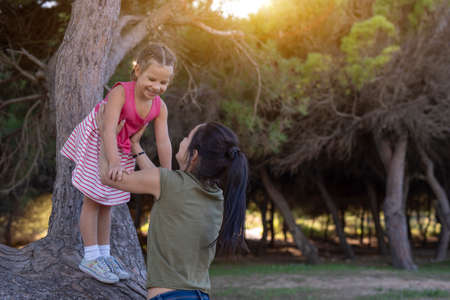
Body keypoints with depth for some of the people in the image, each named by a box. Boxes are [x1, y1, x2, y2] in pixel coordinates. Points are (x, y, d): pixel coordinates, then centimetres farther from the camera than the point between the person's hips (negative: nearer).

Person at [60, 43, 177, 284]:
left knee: (107, 203, 16)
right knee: (93, 200, -1)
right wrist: (113, 162, -56)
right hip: (96, 144, -6)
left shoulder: (160, 107, -16)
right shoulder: (120, 92, -33)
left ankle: (104, 254, 25)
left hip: (122, 151, 6)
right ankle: (91, 257, 6)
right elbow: (109, 128, -43)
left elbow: (163, 142, -17)